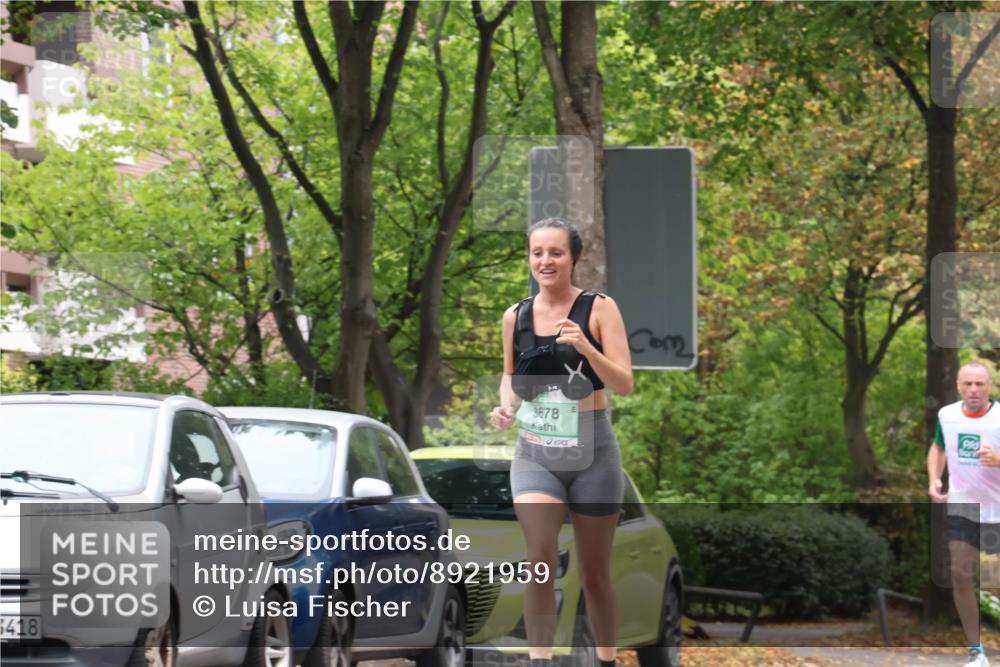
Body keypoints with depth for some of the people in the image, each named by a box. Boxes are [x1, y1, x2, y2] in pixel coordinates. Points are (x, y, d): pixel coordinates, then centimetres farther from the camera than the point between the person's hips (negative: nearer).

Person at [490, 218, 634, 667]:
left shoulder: (598, 308, -5)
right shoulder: (515, 317, 5)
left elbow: (624, 384, -9)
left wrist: (586, 348, -25)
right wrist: (506, 406, -2)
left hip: (592, 452, -1)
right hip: (535, 453, 1)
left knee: (594, 574, 10)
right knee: (539, 559, -21)